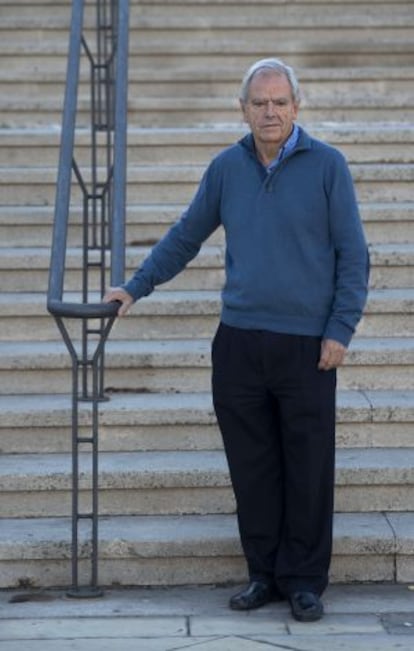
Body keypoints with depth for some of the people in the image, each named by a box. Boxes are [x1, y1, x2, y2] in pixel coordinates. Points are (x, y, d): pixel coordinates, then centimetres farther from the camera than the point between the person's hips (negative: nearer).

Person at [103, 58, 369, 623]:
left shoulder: (327, 165, -3)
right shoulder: (227, 168, 6)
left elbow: (352, 255, -3)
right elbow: (186, 237, 17)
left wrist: (340, 330, -8)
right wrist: (137, 287, 16)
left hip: (307, 344, -3)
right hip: (239, 340, 3)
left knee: (308, 470, 3)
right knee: (252, 467, 7)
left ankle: (304, 581, 14)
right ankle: (265, 573, 19)